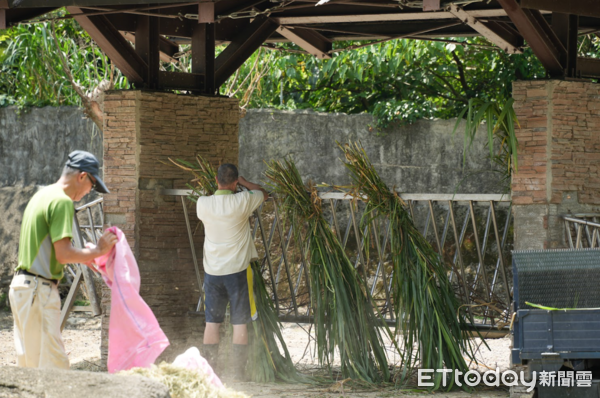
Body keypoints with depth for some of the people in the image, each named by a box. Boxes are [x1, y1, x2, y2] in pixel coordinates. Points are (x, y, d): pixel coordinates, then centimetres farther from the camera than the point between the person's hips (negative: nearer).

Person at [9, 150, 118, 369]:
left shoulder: (42, 195, 17)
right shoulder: (61, 201, -14)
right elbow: (63, 254, -20)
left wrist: (84, 257, 21)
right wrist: (97, 251, -7)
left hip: (22, 284, 10)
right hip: (39, 289, -10)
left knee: (28, 362, 12)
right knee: (53, 362, -11)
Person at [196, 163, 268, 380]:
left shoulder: (203, 204, -4)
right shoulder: (242, 202, -12)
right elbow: (264, 193, 9)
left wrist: (220, 186, 28)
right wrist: (243, 182, 19)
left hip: (212, 271, 3)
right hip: (237, 270, -3)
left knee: (212, 322, 8)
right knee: (240, 323, 3)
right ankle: (237, 372, 2)